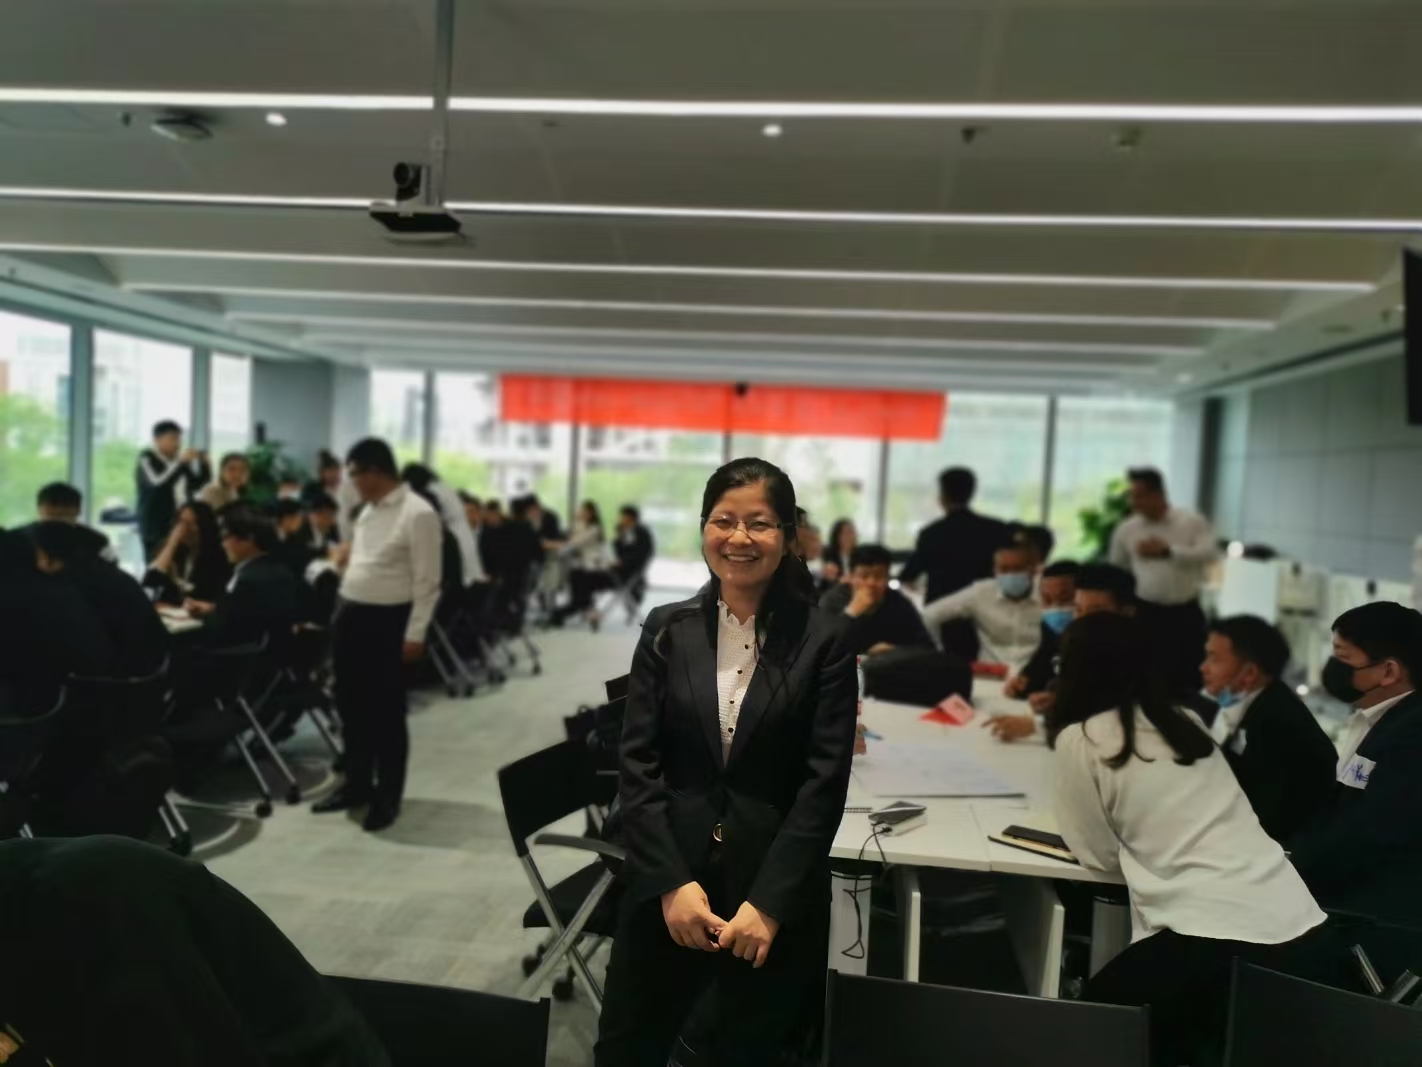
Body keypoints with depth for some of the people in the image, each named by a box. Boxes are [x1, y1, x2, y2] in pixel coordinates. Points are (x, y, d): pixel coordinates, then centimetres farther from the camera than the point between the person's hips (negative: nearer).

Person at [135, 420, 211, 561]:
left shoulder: (179, 460, 14)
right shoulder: (147, 459, -3)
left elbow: (197, 484, 16)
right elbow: (158, 483, -21)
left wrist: (204, 464, 0)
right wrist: (181, 462, -21)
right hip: (157, 529, -5)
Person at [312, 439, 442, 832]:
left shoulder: (418, 514, -15)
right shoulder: (368, 510, 12)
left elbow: (427, 581, -16)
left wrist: (415, 634, -17)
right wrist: (342, 610, 16)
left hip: (387, 621, -8)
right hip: (351, 614, 9)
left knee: (386, 712, 3)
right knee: (351, 705, 17)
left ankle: (387, 797, 17)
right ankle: (357, 784, 33)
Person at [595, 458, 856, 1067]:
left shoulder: (824, 640, -5)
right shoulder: (666, 629, 1)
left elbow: (825, 781, -8)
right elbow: (637, 764, -2)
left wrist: (769, 901, -13)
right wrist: (672, 882, -11)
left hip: (777, 887, -1)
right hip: (665, 882, 2)